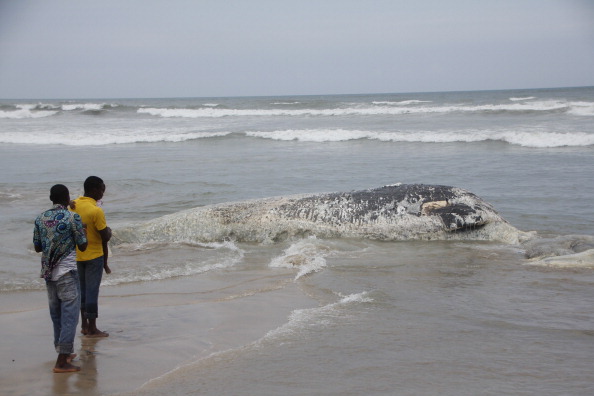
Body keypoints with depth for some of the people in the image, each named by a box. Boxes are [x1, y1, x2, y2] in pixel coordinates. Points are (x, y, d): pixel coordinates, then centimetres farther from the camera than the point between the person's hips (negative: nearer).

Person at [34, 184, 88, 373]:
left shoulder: (40, 219, 4)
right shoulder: (72, 218, -11)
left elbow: (37, 247, 10)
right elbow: (82, 246, -5)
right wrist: (83, 231, 13)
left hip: (48, 273, 6)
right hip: (67, 273, -6)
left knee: (56, 315, 17)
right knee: (69, 316, -2)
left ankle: (64, 353, 28)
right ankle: (62, 362, -6)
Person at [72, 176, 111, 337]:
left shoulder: (73, 205, 1)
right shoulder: (96, 211, -20)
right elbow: (105, 237, -17)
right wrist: (109, 231, 4)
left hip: (76, 255, 7)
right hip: (94, 256, -7)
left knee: (82, 289, 16)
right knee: (92, 291, 0)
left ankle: (84, 325, 24)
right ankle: (92, 329, 7)